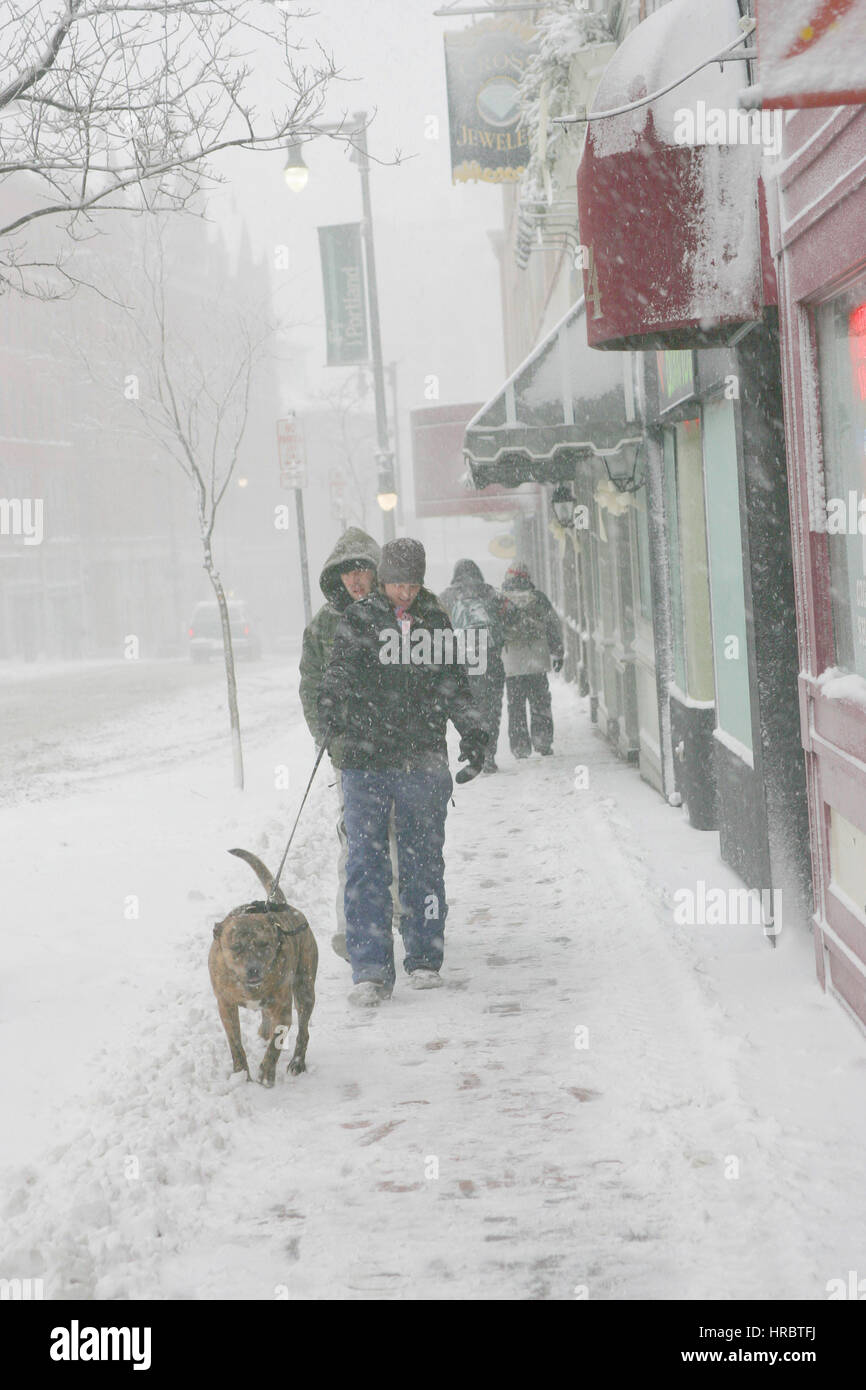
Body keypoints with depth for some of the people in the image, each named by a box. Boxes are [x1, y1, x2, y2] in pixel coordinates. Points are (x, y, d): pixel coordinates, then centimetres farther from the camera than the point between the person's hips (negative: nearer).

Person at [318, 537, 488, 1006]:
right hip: (366, 760, -2)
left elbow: (453, 684, 13)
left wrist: (472, 731, 2)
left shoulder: (436, 622, 9)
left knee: (423, 860, 9)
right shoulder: (358, 620, 2)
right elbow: (340, 672, -7)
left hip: (423, 761, 2)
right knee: (365, 862, -7)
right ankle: (371, 970, -6)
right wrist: (331, 711, -23)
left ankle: (424, 957, 21)